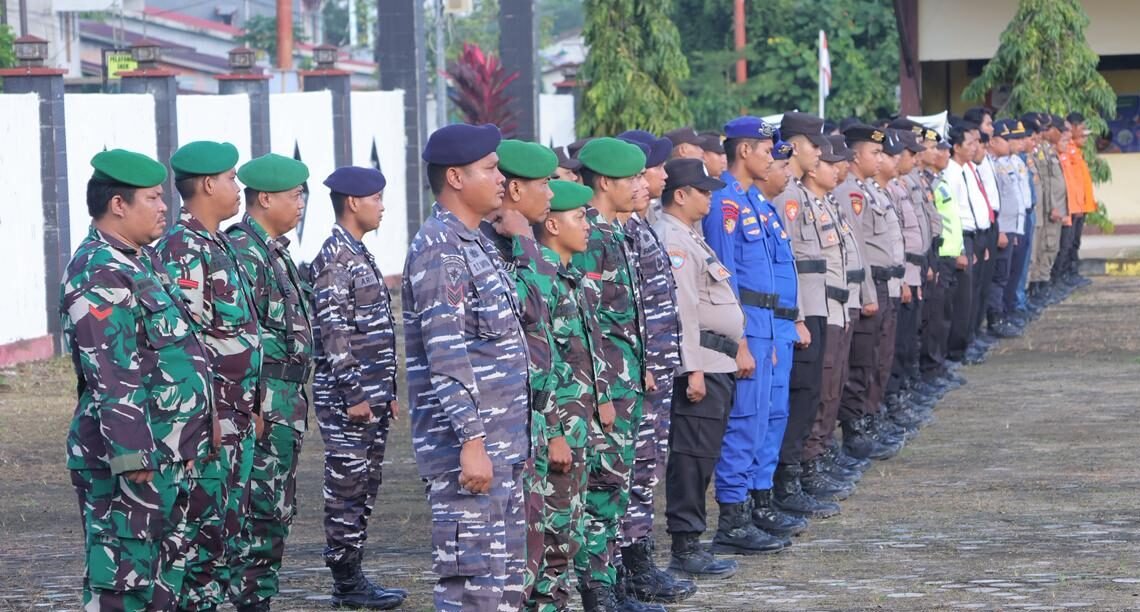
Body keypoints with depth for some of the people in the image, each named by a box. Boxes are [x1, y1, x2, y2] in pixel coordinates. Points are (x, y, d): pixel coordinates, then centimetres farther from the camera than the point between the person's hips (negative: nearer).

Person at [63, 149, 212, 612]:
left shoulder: (142, 261, 15)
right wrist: (132, 454, -26)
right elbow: (112, 376, -23)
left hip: (171, 454, 10)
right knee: (122, 574, -6)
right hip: (129, 458, -10)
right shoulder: (99, 274, -17)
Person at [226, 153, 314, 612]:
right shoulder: (244, 252, -15)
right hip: (264, 401, -10)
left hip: (285, 402, 10)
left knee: (277, 509, 13)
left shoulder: (274, 251, 17)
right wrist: (253, 405, -22)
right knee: (262, 510, -7)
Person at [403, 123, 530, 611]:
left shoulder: (476, 243, 16)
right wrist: (471, 441, -24)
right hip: (466, 446, -10)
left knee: (505, 572, 12)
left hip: (503, 443, 10)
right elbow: (446, 357, -21)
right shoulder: (439, 250, -14)